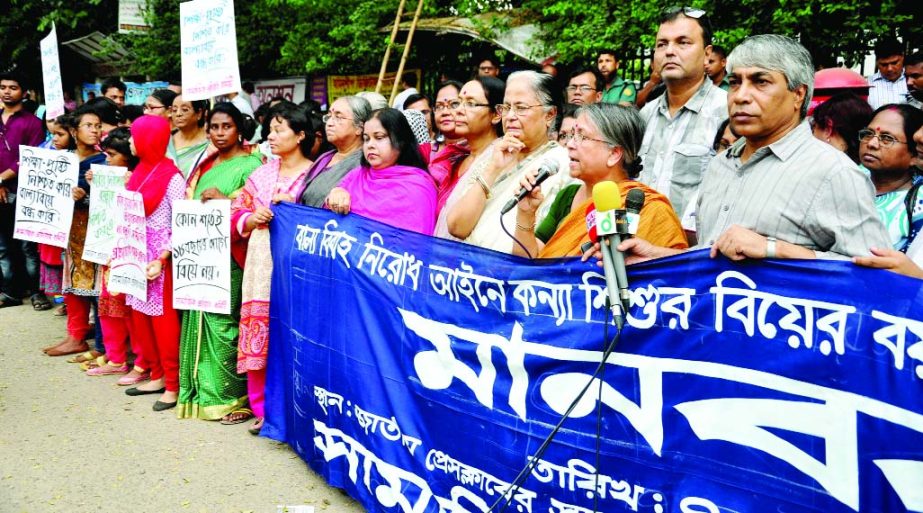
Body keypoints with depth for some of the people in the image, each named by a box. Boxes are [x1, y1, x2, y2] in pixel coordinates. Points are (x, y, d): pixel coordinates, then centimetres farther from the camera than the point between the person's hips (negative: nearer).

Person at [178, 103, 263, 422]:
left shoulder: (251, 164, -3)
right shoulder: (206, 165, 19)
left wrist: (224, 201, -20)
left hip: (229, 256, -7)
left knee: (223, 322, -10)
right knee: (200, 320, 8)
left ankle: (235, 396, -1)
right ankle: (203, 389, 18)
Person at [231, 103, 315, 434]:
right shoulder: (261, 174, 15)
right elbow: (237, 215, 14)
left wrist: (292, 209, -17)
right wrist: (255, 218, -6)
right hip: (261, 262, 5)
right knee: (260, 334, 4)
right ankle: (263, 408, 17)